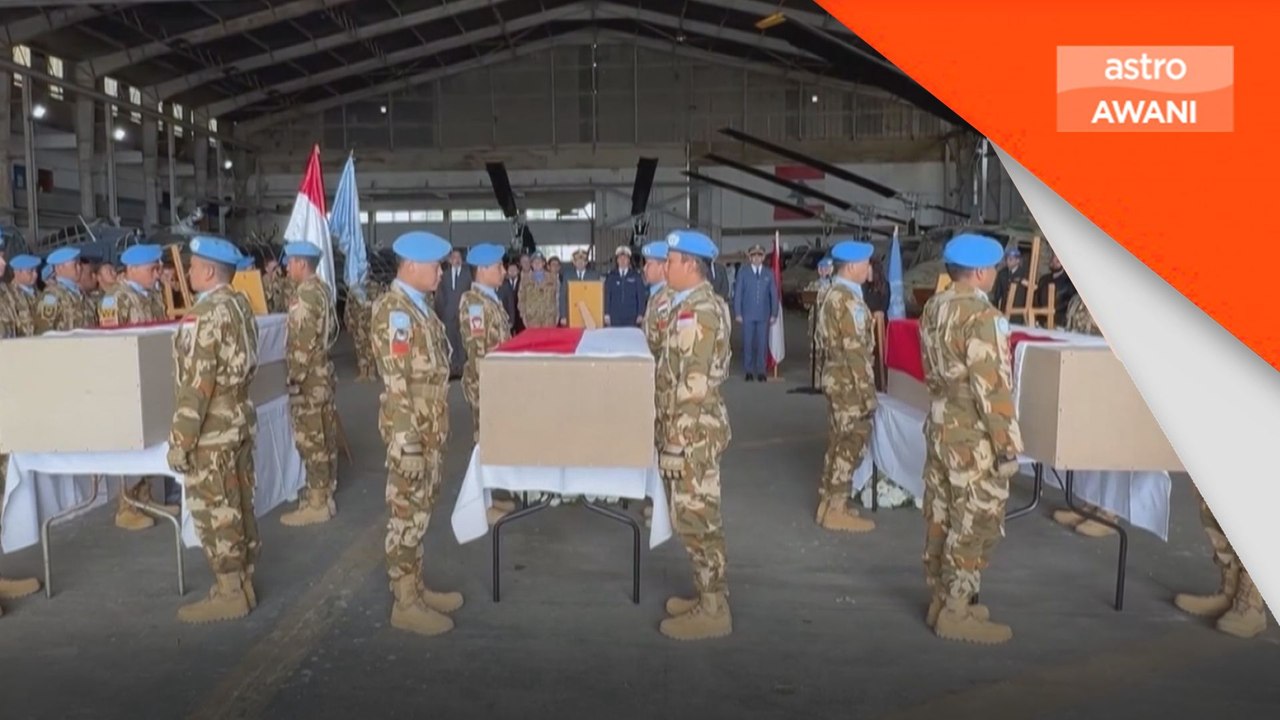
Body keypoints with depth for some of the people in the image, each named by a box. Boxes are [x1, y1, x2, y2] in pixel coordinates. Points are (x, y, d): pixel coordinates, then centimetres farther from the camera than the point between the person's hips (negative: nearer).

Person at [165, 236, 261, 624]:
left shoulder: (206, 314, -19)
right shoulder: (240, 305, 9)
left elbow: (196, 384, -22)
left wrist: (180, 440, -18)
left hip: (211, 430, -9)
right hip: (240, 420, 9)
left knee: (215, 511, 0)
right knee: (239, 505, 15)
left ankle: (229, 593, 8)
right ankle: (242, 581, 25)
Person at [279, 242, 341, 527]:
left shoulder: (305, 294, -18)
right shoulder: (322, 289, 11)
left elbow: (302, 344, -21)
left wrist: (294, 379, -17)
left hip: (309, 378, -10)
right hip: (324, 372, 10)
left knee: (310, 440, -4)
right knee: (325, 436, 14)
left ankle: (317, 503, 2)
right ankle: (325, 493, 23)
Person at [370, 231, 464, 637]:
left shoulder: (418, 306, 12)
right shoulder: (394, 311, -18)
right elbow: (396, 382, -21)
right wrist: (410, 435, -21)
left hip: (430, 427, 9)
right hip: (411, 431, -9)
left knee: (419, 511, 16)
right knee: (407, 514, 0)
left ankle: (414, 588, 28)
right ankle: (405, 604, 10)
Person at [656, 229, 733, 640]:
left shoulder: (698, 310, -20)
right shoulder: (693, 305, 13)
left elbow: (694, 383, -23)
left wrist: (673, 426, -16)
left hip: (693, 427, -10)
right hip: (689, 426, 10)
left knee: (696, 517, -2)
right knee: (696, 516, 17)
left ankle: (713, 610, 9)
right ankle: (708, 595, 28)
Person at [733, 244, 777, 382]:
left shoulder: (769, 274, 6)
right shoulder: (743, 274, 3)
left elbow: (774, 295, 7)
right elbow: (738, 294, 3)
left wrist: (774, 314, 1)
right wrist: (738, 313, -3)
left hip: (764, 315, 1)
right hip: (748, 315, -1)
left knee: (762, 343, 1)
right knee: (748, 343, 1)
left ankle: (761, 371, 9)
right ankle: (749, 371, 9)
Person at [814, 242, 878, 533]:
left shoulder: (831, 294, 11)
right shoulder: (850, 301, -20)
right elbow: (856, 351, -22)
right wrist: (867, 392, -19)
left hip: (835, 375, 10)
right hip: (849, 380, -10)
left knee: (838, 441, 16)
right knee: (852, 444, -3)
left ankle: (828, 502, 24)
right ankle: (836, 511, 3)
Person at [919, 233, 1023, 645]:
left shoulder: (934, 308, 6)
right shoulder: (982, 317, -20)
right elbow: (993, 388, -21)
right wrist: (1008, 447, -16)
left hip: (940, 425, 9)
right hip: (973, 436, -9)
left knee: (940, 517, 15)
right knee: (974, 524, 1)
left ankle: (941, 599, 26)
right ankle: (956, 613, 8)